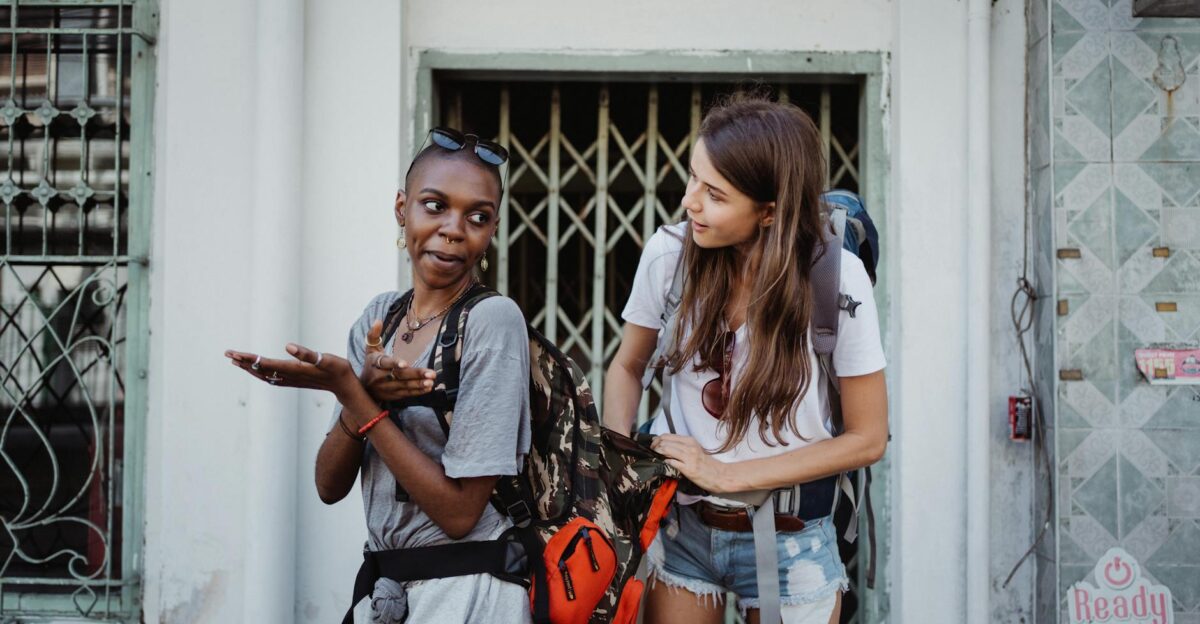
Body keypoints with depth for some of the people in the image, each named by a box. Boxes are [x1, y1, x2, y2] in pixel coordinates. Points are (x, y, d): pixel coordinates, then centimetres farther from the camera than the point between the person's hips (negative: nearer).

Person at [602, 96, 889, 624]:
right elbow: (627, 367, 5)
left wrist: (727, 474, -16)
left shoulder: (837, 277, -18)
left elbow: (867, 439, -12)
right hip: (681, 525, 2)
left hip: (789, 544, -2)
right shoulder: (669, 253, -12)